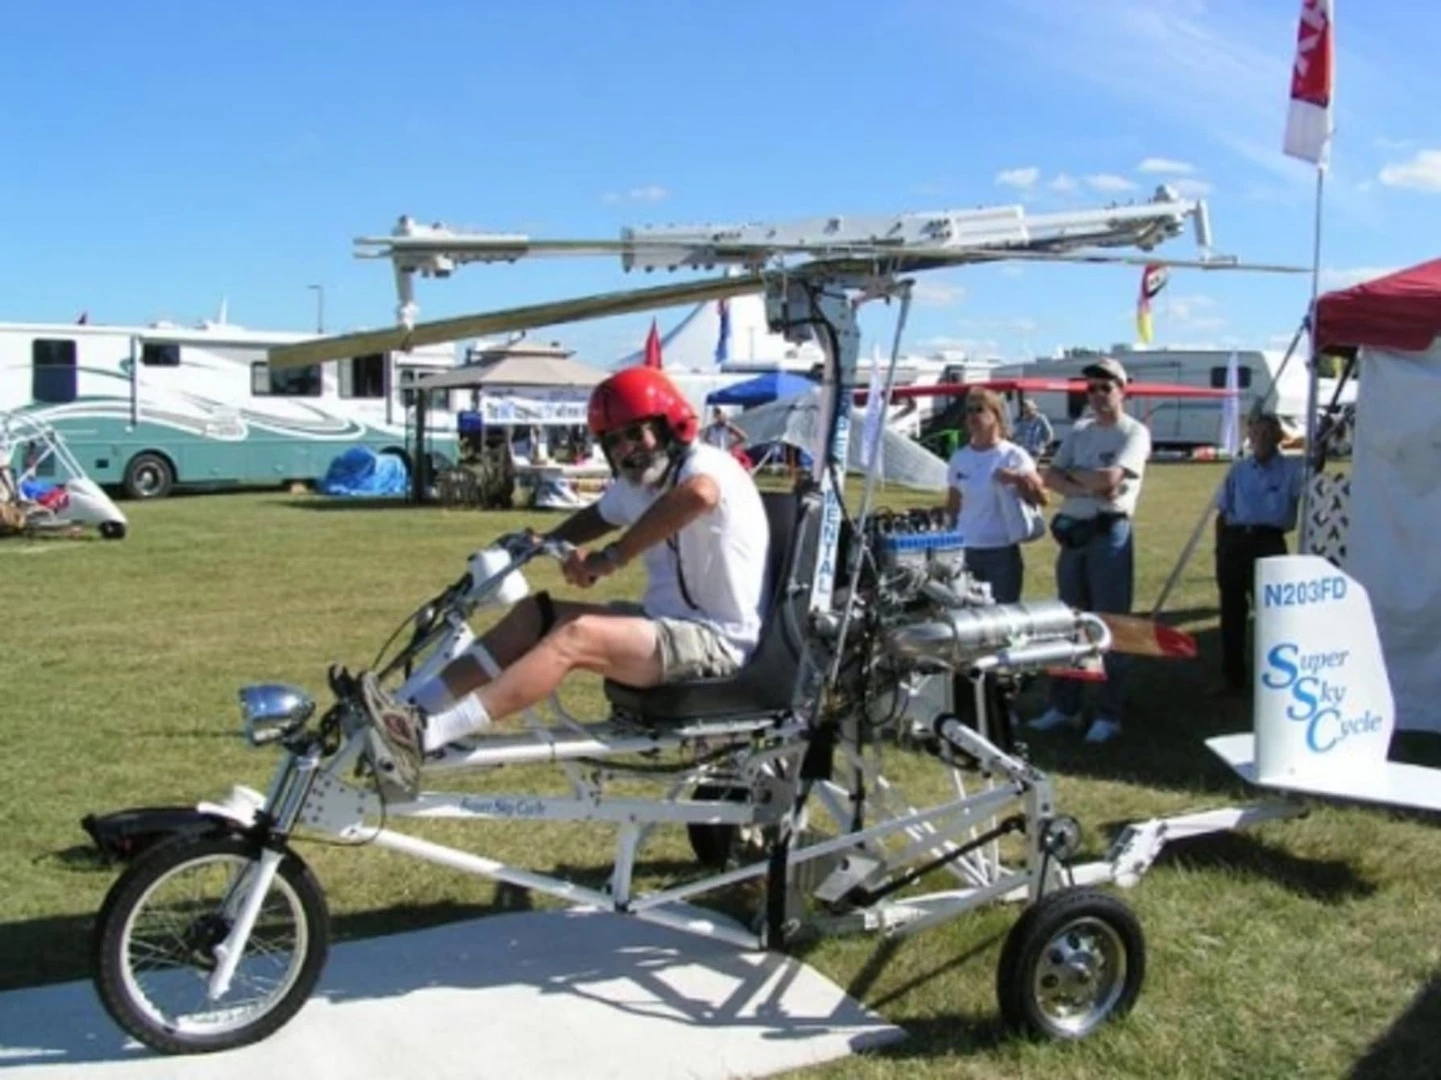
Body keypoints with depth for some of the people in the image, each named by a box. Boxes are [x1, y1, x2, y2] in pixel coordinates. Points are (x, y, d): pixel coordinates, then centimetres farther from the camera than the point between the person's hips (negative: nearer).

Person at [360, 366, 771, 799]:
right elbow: (598, 516, 32)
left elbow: (699, 493, -40)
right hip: (666, 622, 9)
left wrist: (611, 557, -35)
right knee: (534, 614, 0)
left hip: (719, 640, -9)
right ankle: (415, 713, -6)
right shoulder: (637, 485, 13)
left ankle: (426, 736, -33)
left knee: (577, 636, -28)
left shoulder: (705, 464, -14)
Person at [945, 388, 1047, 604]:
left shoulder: (1014, 456, -3)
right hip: (966, 552, 4)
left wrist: (1017, 479, -21)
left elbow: (1041, 498, -6)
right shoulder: (959, 458, 8)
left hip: (1002, 551, -4)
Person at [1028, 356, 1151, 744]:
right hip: (1072, 532, 7)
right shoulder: (1079, 431, 13)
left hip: (1109, 533, -7)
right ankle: (1065, 707, 23)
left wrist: (1072, 473, -3)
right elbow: (1050, 477, 5)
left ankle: (1110, 715, 7)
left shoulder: (1134, 433, -6)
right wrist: (1086, 487, -12)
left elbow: (1110, 479, -20)